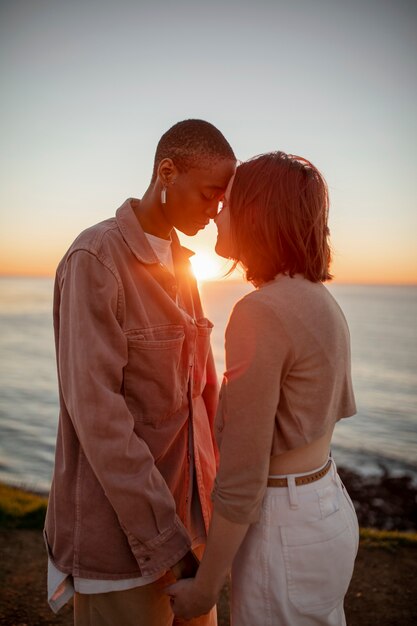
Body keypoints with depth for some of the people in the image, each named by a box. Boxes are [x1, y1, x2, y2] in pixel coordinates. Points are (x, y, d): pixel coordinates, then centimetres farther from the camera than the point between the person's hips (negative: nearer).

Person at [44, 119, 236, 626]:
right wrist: (162, 541, -18)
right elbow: (95, 410, -22)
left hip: (186, 501, 7)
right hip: (119, 514, -7)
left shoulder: (179, 264, 7)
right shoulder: (95, 259, -18)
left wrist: (217, 479, 7)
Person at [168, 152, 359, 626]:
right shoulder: (322, 302, 3)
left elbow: (242, 477, -21)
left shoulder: (260, 313, -25)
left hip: (284, 534, -9)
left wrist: (204, 587, -9)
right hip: (329, 510, 9)